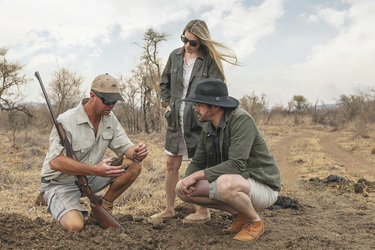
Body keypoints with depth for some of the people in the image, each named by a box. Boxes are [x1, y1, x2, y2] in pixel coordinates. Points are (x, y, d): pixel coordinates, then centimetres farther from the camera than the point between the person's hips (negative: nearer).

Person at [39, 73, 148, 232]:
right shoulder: (66, 121, -22)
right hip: (61, 183, -6)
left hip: (89, 179, 6)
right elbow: (55, 161, -30)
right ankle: (77, 213, 6)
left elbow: (125, 147, 0)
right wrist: (95, 170, -41)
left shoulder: (109, 118, -2)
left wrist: (136, 153, -26)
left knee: (134, 165, -12)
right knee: (75, 226, -31)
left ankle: (102, 208, 1)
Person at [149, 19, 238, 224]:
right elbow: (164, 83, 19)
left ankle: (204, 211, 19)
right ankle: (169, 209, 25)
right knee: (171, 164, 11)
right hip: (176, 119, 6)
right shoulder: (175, 56, 8)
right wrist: (167, 104, 9)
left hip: (199, 120, -5)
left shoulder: (210, 60, -8)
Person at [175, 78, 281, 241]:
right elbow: (197, 162, 10)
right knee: (181, 189, -4)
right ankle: (238, 214, 5)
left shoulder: (241, 119, -23)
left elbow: (236, 165, -31)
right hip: (231, 181, 8)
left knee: (225, 184, -40)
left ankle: (255, 221, -8)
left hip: (262, 187, -8)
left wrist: (197, 175, -26)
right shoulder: (208, 128, 2)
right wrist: (188, 179, -13)